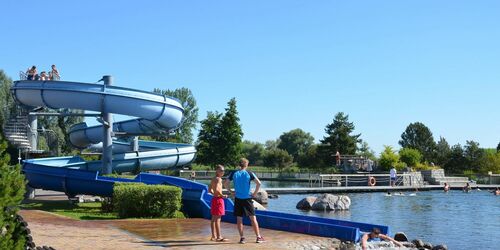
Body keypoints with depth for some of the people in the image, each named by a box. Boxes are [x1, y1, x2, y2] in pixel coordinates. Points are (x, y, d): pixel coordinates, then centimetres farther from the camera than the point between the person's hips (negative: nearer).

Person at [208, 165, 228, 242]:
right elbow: (216, 189, -27)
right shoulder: (219, 179, -14)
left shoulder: (213, 179, 14)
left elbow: (210, 190, 20)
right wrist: (222, 195, -16)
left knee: (214, 218, 12)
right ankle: (219, 237, -6)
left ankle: (213, 236, 18)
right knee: (218, 219, -8)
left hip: (214, 199, 10)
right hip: (218, 199, -10)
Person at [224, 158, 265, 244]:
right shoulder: (249, 173, -3)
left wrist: (231, 192, 8)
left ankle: (242, 238, 5)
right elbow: (258, 183, -12)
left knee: (239, 219, 7)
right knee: (253, 218, 5)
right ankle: (258, 237, 6)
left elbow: (226, 183, 0)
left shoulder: (233, 173, 2)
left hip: (238, 199, 1)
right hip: (247, 198, -1)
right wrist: (255, 193, -2)